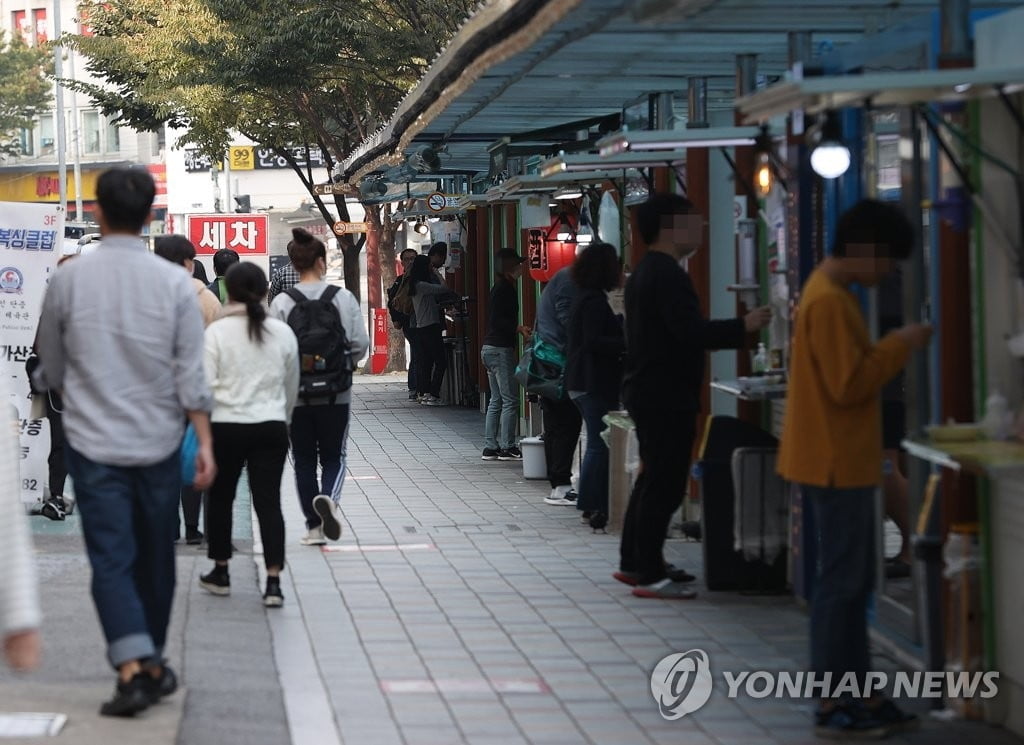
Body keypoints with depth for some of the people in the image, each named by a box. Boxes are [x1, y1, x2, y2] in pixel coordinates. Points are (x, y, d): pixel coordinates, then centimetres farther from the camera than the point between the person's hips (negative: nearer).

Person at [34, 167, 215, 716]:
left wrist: (54, 384, 30)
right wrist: (205, 443, 0)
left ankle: (132, 668, -18)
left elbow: (50, 369, 8)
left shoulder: (68, 279, -4)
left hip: (93, 442, -1)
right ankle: (153, 664, 26)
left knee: (111, 559, -3)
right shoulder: (174, 282, -5)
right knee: (155, 557, 14)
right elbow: (191, 373, -5)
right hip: (158, 443, 1)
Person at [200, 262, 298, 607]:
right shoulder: (283, 333, 3)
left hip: (226, 426, -2)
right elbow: (292, 386, 14)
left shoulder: (217, 332, -7)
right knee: (268, 501, 0)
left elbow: (206, 384, -10)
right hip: (271, 427, 2)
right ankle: (273, 582, -9)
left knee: (220, 498, 16)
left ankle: (220, 572, 26)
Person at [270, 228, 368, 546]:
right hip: (336, 394, 0)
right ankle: (329, 497, -19)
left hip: (296, 396, 0)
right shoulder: (343, 297, -5)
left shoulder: (282, 302, -7)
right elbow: (360, 344, -5)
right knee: (333, 457, 11)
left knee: (304, 460, 12)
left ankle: (314, 526, 13)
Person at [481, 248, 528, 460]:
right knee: (510, 400, -6)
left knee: (496, 401, 11)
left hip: (490, 348, 10)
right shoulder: (505, 289, -13)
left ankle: (490, 447, 12)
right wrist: (519, 328, -24)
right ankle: (507, 447, -5)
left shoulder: (500, 288, 16)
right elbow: (497, 321, -21)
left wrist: (518, 329, 21)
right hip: (501, 349, -10)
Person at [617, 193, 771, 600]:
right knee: (664, 484, -8)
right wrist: (742, 327, -18)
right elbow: (690, 331, -26)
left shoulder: (645, 272, 16)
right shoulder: (667, 274, -18)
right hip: (665, 394, -11)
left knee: (653, 479, 18)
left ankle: (634, 562, 26)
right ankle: (649, 574, -7)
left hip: (646, 390, 11)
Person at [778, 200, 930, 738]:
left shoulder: (833, 294, 14)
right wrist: (898, 346, -14)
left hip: (844, 463, 11)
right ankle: (833, 708, 0)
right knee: (842, 582, -5)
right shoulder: (828, 301, -19)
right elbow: (848, 384, -22)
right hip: (836, 464, -11)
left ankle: (858, 696, 19)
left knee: (852, 581, 13)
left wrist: (893, 349, 7)